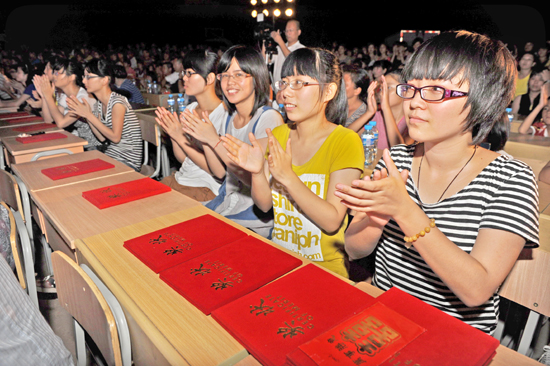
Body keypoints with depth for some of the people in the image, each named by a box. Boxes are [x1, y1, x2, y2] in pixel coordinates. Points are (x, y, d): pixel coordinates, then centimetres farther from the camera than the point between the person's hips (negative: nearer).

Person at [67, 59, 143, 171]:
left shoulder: (117, 102, -17)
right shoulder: (99, 104, 8)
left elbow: (115, 137, -21)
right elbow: (103, 138, 5)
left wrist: (89, 115, -18)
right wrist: (86, 116, -4)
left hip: (127, 162, -7)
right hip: (110, 156, 7)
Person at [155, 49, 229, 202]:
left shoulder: (225, 114, -16)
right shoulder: (190, 109, 7)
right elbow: (183, 159, 11)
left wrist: (181, 138, -19)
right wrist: (172, 133, -7)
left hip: (207, 188, -7)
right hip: (181, 178, 7)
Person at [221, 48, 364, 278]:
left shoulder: (346, 142, -14)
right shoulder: (278, 134, 4)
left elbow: (332, 221, -19)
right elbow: (265, 205, 3)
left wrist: (287, 176, -27)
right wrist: (257, 172, -16)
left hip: (324, 269, -4)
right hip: (278, 259, 5)